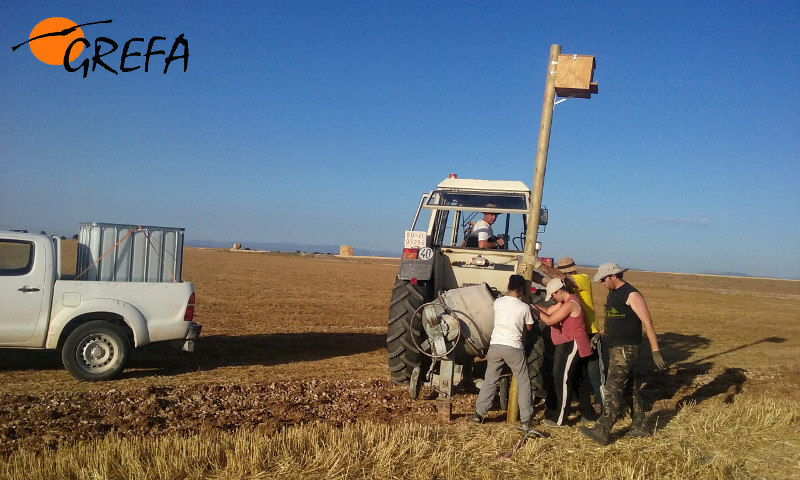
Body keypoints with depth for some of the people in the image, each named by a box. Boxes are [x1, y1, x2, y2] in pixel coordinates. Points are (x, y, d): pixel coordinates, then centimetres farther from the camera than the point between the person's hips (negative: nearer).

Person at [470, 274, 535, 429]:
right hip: (514, 348, -3)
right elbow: (529, 327, 10)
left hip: (495, 345, 3)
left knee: (489, 381, 16)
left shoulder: (497, 302, 3)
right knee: (524, 383, 10)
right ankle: (526, 420, 9)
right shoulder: (524, 307, -5)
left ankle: (478, 413, 15)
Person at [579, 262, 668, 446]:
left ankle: (601, 432, -14)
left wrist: (655, 352, -18)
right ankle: (639, 427, 24)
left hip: (625, 349, -10)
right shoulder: (612, 294, 14)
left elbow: (648, 323, -16)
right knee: (629, 389, 15)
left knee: (613, 389, -12)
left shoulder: (631, 295, -14)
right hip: (615, 348, 10)